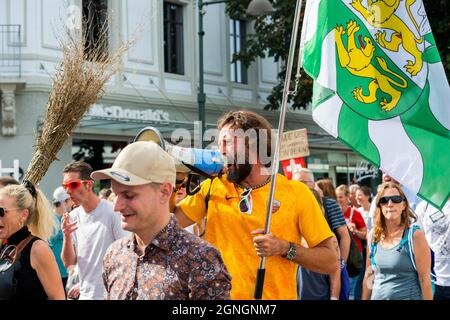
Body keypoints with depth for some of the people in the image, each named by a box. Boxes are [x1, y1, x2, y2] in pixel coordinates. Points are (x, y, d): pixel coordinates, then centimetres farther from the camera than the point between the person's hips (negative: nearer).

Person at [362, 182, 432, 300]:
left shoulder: (415, 235, -11)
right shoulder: (373, 236, 2)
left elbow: (424, 280, -12)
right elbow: (369, 276, 10)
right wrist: (364, 299, 8)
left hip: (408, 296, -4)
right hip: (377, 296, 4)